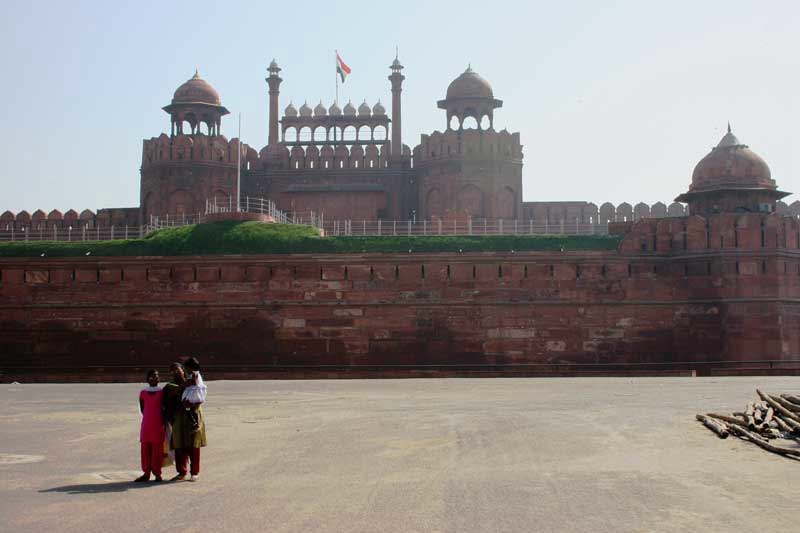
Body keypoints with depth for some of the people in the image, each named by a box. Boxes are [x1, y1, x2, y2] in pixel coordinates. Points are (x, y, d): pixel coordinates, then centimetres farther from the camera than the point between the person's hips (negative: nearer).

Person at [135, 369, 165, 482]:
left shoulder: (162, 393, 1)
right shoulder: (143, 393, 4)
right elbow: (142, 409, 11)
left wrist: (162, 420, 4)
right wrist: (149, 417, 6)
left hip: (158, 425, -2)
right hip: (146, 425, 2)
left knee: (157, 449, 1)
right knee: (145, 448, 4)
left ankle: (157, 473, 9)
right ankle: (146, 473, 13)